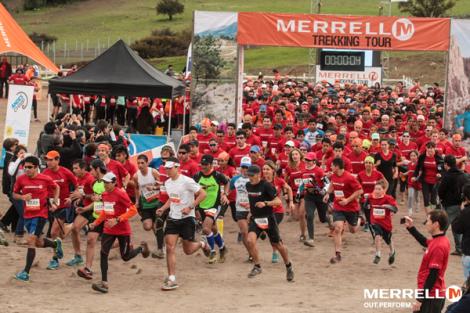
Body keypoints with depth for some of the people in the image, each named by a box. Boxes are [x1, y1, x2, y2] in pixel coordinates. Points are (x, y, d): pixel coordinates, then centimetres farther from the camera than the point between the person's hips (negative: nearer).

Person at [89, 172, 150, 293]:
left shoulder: (120, 194, -18)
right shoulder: (104, 194, 4)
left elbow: (133, 210, -20)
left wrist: (117, 220, -26)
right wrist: (96, 222, 10)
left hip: (123, 230, -5)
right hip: (108, 230, 6)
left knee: (125, 257, 7)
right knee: (103, 253, -10)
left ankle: (141, 248, 38)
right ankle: (104, 283, -8)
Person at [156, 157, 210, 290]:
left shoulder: (186, 181, -15)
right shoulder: (167, 183, 7)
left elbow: (202, 194, -14)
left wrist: (190, 207, -20)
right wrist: (162, 208, 7)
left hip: (187, 218, -5)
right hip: (172, 218, 5)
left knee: (188, 250, 4)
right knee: (170, 247, -8)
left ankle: (202, 244, 40)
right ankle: (171, 279, -7)